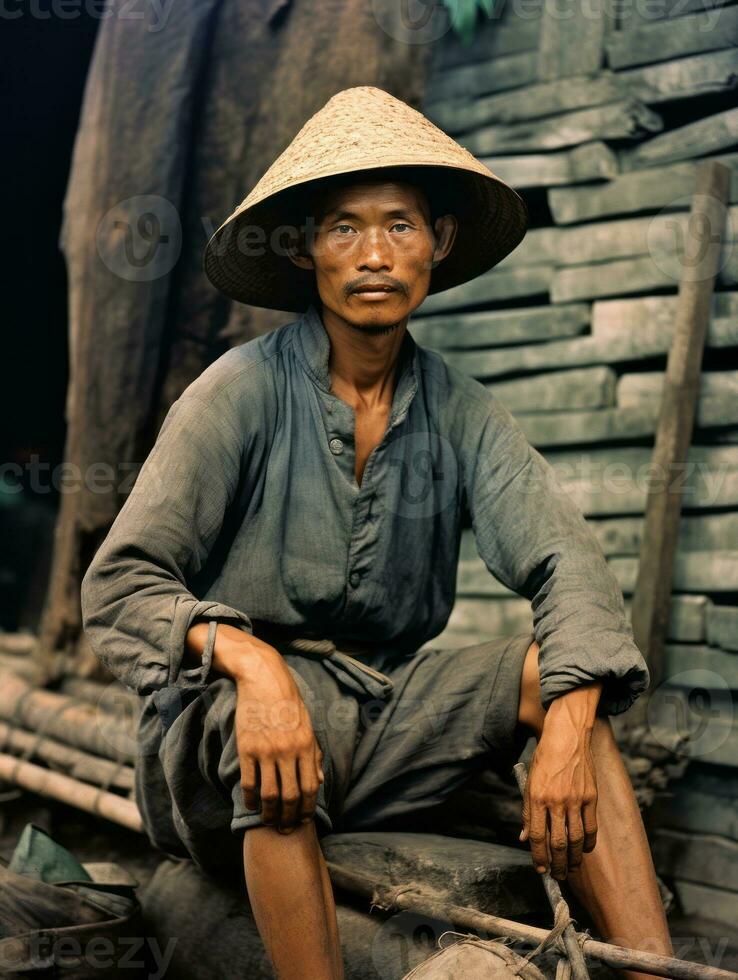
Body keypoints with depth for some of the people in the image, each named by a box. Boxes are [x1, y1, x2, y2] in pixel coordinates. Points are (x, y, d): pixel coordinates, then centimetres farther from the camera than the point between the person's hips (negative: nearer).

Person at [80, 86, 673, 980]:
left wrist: (569, 722, -29)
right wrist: (245, 658, -35)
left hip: (386, 718, 4)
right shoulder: (240, 393, -10)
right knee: (265, 695, -35)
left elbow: (564, 558, -10)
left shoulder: (457, 410, 1)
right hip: (225, 731, -4)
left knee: (553, 671, -16)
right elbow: (118, 586, -15)